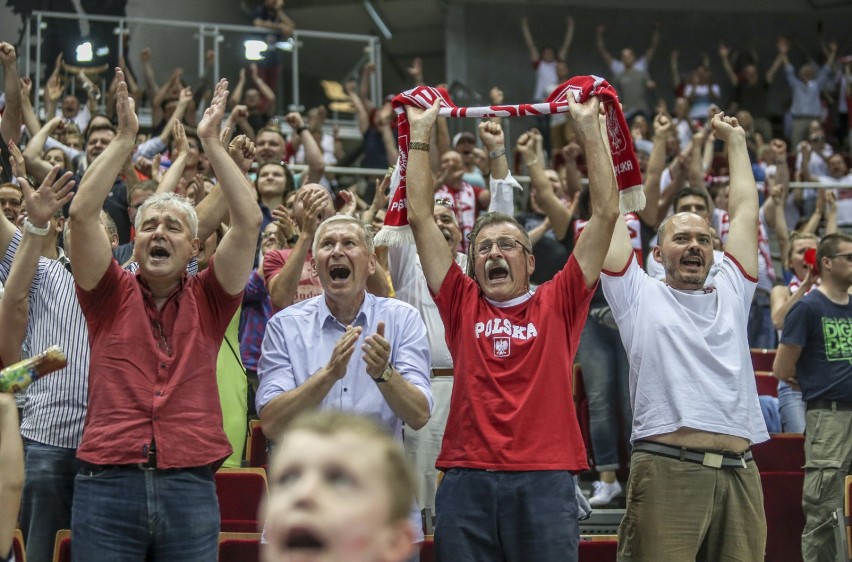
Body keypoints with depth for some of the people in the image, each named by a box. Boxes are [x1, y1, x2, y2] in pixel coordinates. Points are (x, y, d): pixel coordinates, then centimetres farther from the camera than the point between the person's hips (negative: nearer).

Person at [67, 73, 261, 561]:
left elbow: (248, 222, 1)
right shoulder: (111, 296, 9)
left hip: (191, 488, 1)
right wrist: (125, 138, -4)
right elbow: (82, 214, -3)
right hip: (108, 484, -1)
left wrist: (213, 143, 2)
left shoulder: (208, 301, 10)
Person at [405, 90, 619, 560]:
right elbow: (420, 217, 12)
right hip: (467, 480, 1)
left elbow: (606, 214, 7)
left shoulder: (557, 304, 10)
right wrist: (420, 132, 12)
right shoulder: (462, 303, 13)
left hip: (545, 480, -1)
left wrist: (589, 126, 6)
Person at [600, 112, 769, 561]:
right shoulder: (639, 295, 12)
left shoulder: (731, 294, 23)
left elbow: (745, 210, 28)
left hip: (738, 474, 4)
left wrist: (735, 141, 35)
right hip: (667, 469, -4)